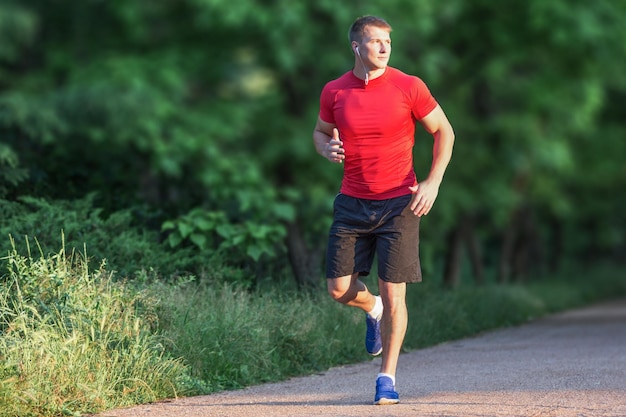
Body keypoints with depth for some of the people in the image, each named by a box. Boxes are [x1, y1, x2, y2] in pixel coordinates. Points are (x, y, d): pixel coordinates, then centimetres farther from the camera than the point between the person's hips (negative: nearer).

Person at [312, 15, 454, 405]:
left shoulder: (408, 87, -5)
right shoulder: (334, 91, 2)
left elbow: (444, 131, 3)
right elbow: (321, 131, 19)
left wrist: (433, 183, -8)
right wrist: (327, 148, -6)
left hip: (399, 203, -3)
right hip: (352, 204, 3)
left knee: (393, 292, -5)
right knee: (339, 289, -1)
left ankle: (388, 377, 9)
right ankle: (373, 310, 35)